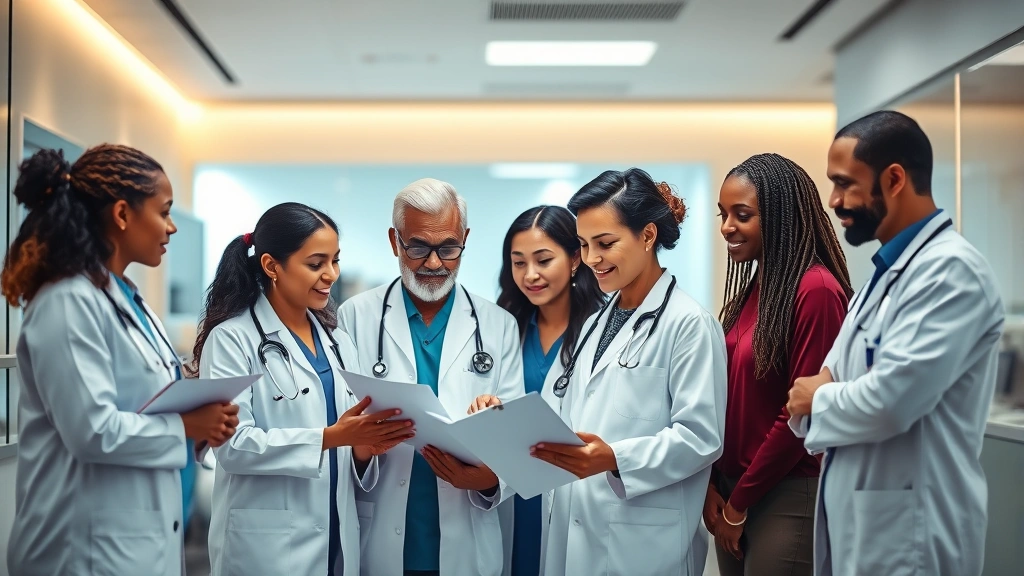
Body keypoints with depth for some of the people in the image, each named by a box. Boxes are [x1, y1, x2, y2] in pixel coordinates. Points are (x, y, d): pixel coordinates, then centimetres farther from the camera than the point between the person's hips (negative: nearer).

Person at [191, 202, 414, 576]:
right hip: (267, 544, -6)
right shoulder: (232, 339, -9)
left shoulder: (337, 342, 11)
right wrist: (331, 436, -24)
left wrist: (365, 447, -9)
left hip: (338, 536, 6)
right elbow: (233, 445, -17)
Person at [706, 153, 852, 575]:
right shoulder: (753, 286, 8)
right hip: (732, 491, 8)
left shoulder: (816, 290, -17)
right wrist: (711, 485, 1)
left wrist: (738, 504, -9)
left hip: (786, 498, -8)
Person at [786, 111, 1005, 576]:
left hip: (908, 529, -9)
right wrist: (826, 386, -9)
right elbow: (840, 371, 15)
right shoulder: (888, 269, 13)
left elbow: (891, 401, -27)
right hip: (859, 517, 9)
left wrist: (819, 400, -8)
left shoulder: (951, 269, -17)